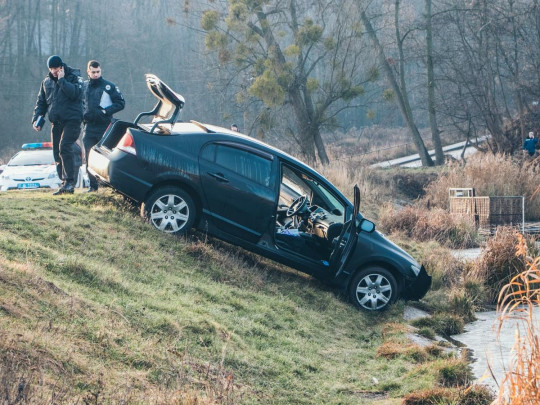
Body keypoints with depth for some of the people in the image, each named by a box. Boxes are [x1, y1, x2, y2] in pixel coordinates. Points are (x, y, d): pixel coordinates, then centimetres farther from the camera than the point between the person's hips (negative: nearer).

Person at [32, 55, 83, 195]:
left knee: (64, 148, -23)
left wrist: (62, 80, -17)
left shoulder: (74, 77, -2)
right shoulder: (46, 82, 15)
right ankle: (66, 184, 11)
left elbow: (74, 93, -22)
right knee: (57, 153, 5)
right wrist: (36, 118, 5)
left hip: (72, 120, -7)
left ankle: (70, 181, -24)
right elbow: (41, 102, 18)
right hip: (56, 123, 7)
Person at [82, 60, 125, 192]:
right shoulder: (84, 86, 12)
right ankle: (93, 185, 7)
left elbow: (120, 103, -1)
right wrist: (83, 113, 6)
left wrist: (105, 111, -12)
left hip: (104, 127, -4)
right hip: (89, 128, 4)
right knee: (89, 157, 1)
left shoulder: (109, 86, -1)